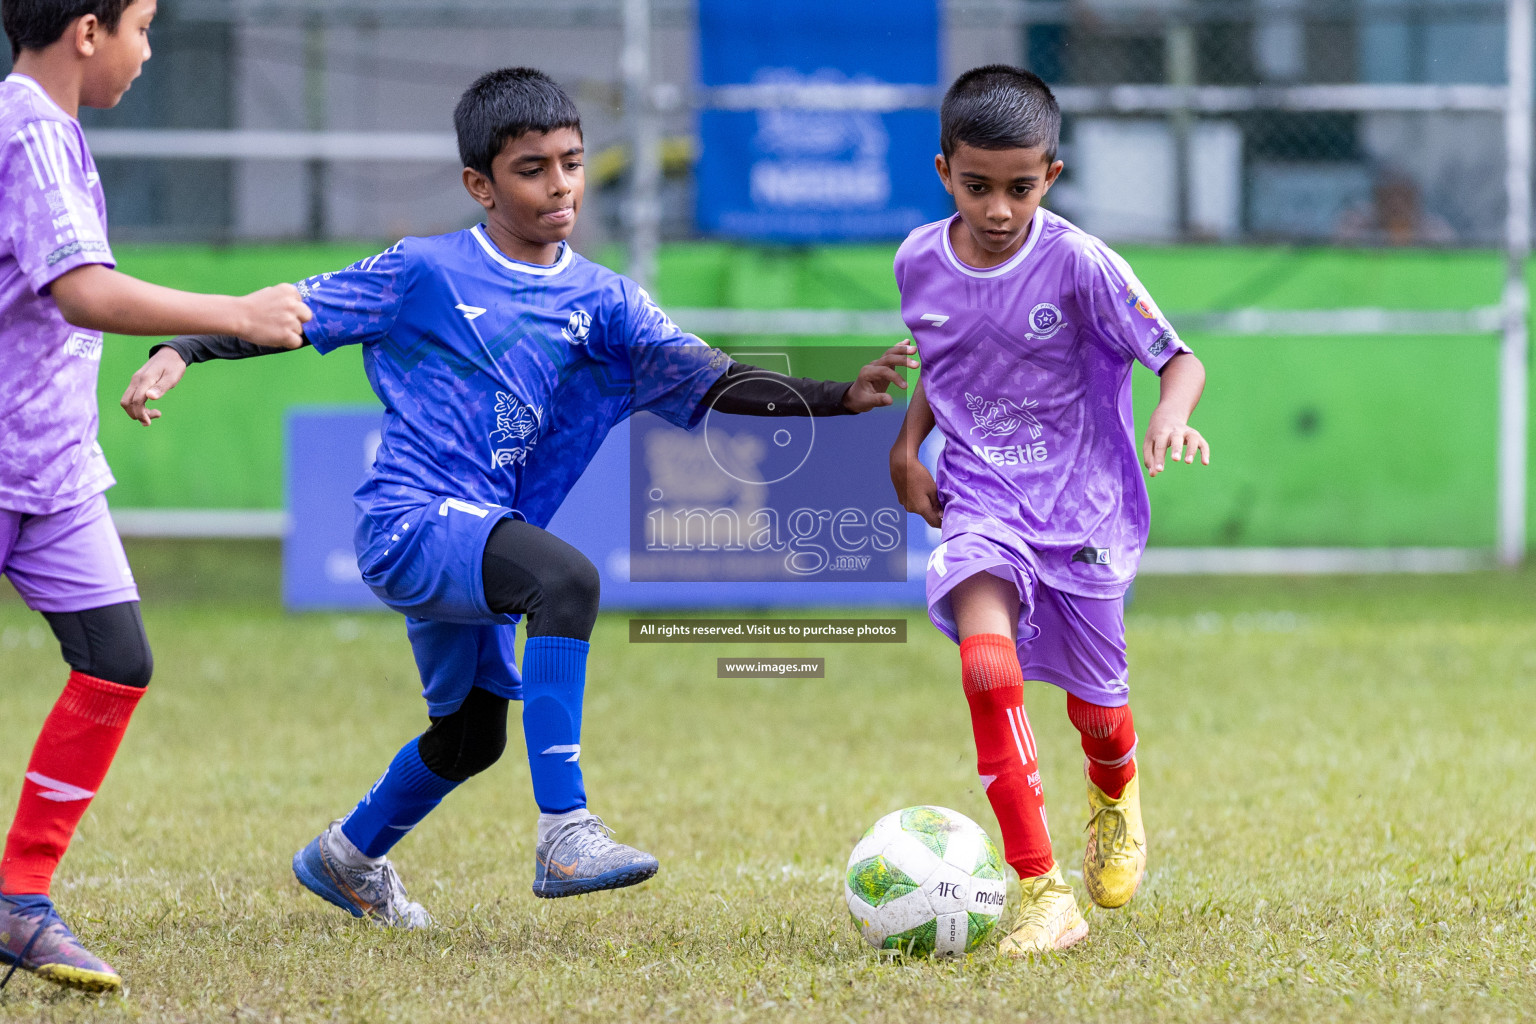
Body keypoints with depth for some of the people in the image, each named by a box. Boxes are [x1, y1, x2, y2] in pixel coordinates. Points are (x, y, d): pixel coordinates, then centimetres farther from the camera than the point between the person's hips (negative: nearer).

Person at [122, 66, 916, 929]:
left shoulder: (603, 302, 6)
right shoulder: (424, 273, -4)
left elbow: (710, 383, -5)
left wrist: (839, 399, -19)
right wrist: (180, 351, -15)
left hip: (480, 538, 7)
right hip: (411, 521, -7)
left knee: (472, 733, 24)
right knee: (568, 577, -32)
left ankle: (348, 857, 52)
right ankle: (564, 833, -35)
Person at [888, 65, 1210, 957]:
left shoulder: (1080, 265, -15)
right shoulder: (921, 263, -2)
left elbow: (1180, 359, -14)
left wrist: (1172, 415, -35)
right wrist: (908, 447, 6)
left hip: (1084, 509, -1)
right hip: (980, 506, 1)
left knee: (1096, 708, 13)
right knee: (989, 666, -26)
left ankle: (1117, 799, 53)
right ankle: (1043, 893, -26)